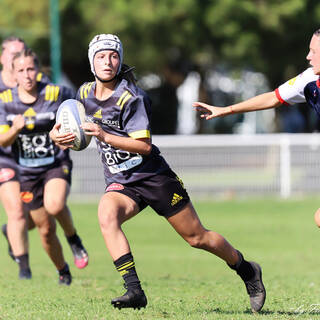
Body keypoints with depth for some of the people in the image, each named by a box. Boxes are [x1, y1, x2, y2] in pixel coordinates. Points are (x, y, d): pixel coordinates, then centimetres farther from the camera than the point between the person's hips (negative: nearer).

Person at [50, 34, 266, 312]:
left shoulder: (132, 98, -18)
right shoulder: (85, 93, 2)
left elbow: (144, 145, -22)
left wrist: (105, 136, -31)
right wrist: (58, 135, 2)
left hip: (154, 178, -5)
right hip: (120, 183, 5)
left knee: (196, 237, 2)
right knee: (106, 215, -29)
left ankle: (247, 270, 28)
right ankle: (134, 290, -32)